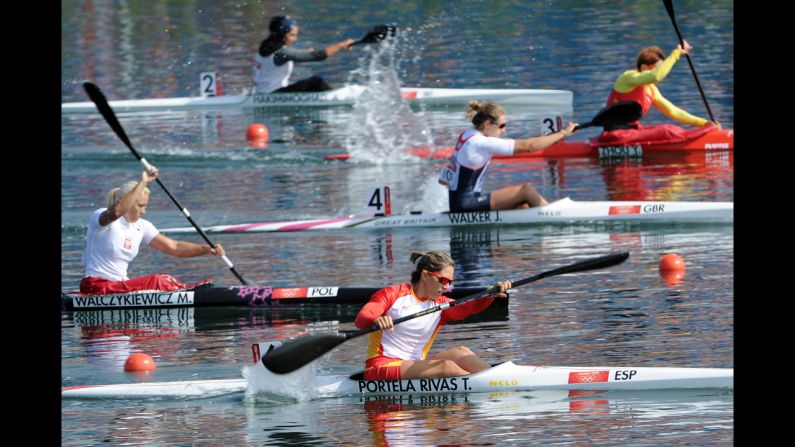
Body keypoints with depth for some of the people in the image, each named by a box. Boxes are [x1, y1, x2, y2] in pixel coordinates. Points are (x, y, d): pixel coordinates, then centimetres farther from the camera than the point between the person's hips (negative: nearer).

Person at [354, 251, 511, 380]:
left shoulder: (440, 305, 14)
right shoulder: (393, 295, -2)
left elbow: (470, 307, -4)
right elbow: (360, 320, -16)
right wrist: (377, 321, -41)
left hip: (413, 368, 6)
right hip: (381, 367, -6)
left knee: (461, 353, -15)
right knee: (446, 366, -25)